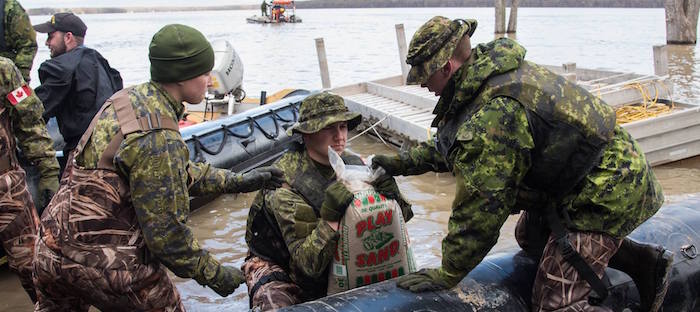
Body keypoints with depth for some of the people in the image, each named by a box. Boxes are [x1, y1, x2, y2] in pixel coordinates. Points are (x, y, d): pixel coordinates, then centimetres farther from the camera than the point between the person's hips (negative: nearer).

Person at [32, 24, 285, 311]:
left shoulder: (132, 97, 4)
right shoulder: (157, 138, -23)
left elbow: (176, 172, 14)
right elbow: (164, 231, -19)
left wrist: (237, 182, 15)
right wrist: (213, 274, -8)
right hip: (107, 262, -9)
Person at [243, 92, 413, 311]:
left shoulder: (353, 165, -9)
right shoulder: (285, 180, -26)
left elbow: (402, 217, -4)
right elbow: (307, 264, -29)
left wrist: (389, 192, -24)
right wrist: (331, 217, -41)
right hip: (279, 266, -5)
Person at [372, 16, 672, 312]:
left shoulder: (494, 113, -30)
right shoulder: (493, 72, 2)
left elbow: (480, 206, -24)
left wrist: (447, 275, -13)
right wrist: (404, 162, 19)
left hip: (605, 192, -10)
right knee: (530, 236, 28)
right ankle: (639, 258, 24)